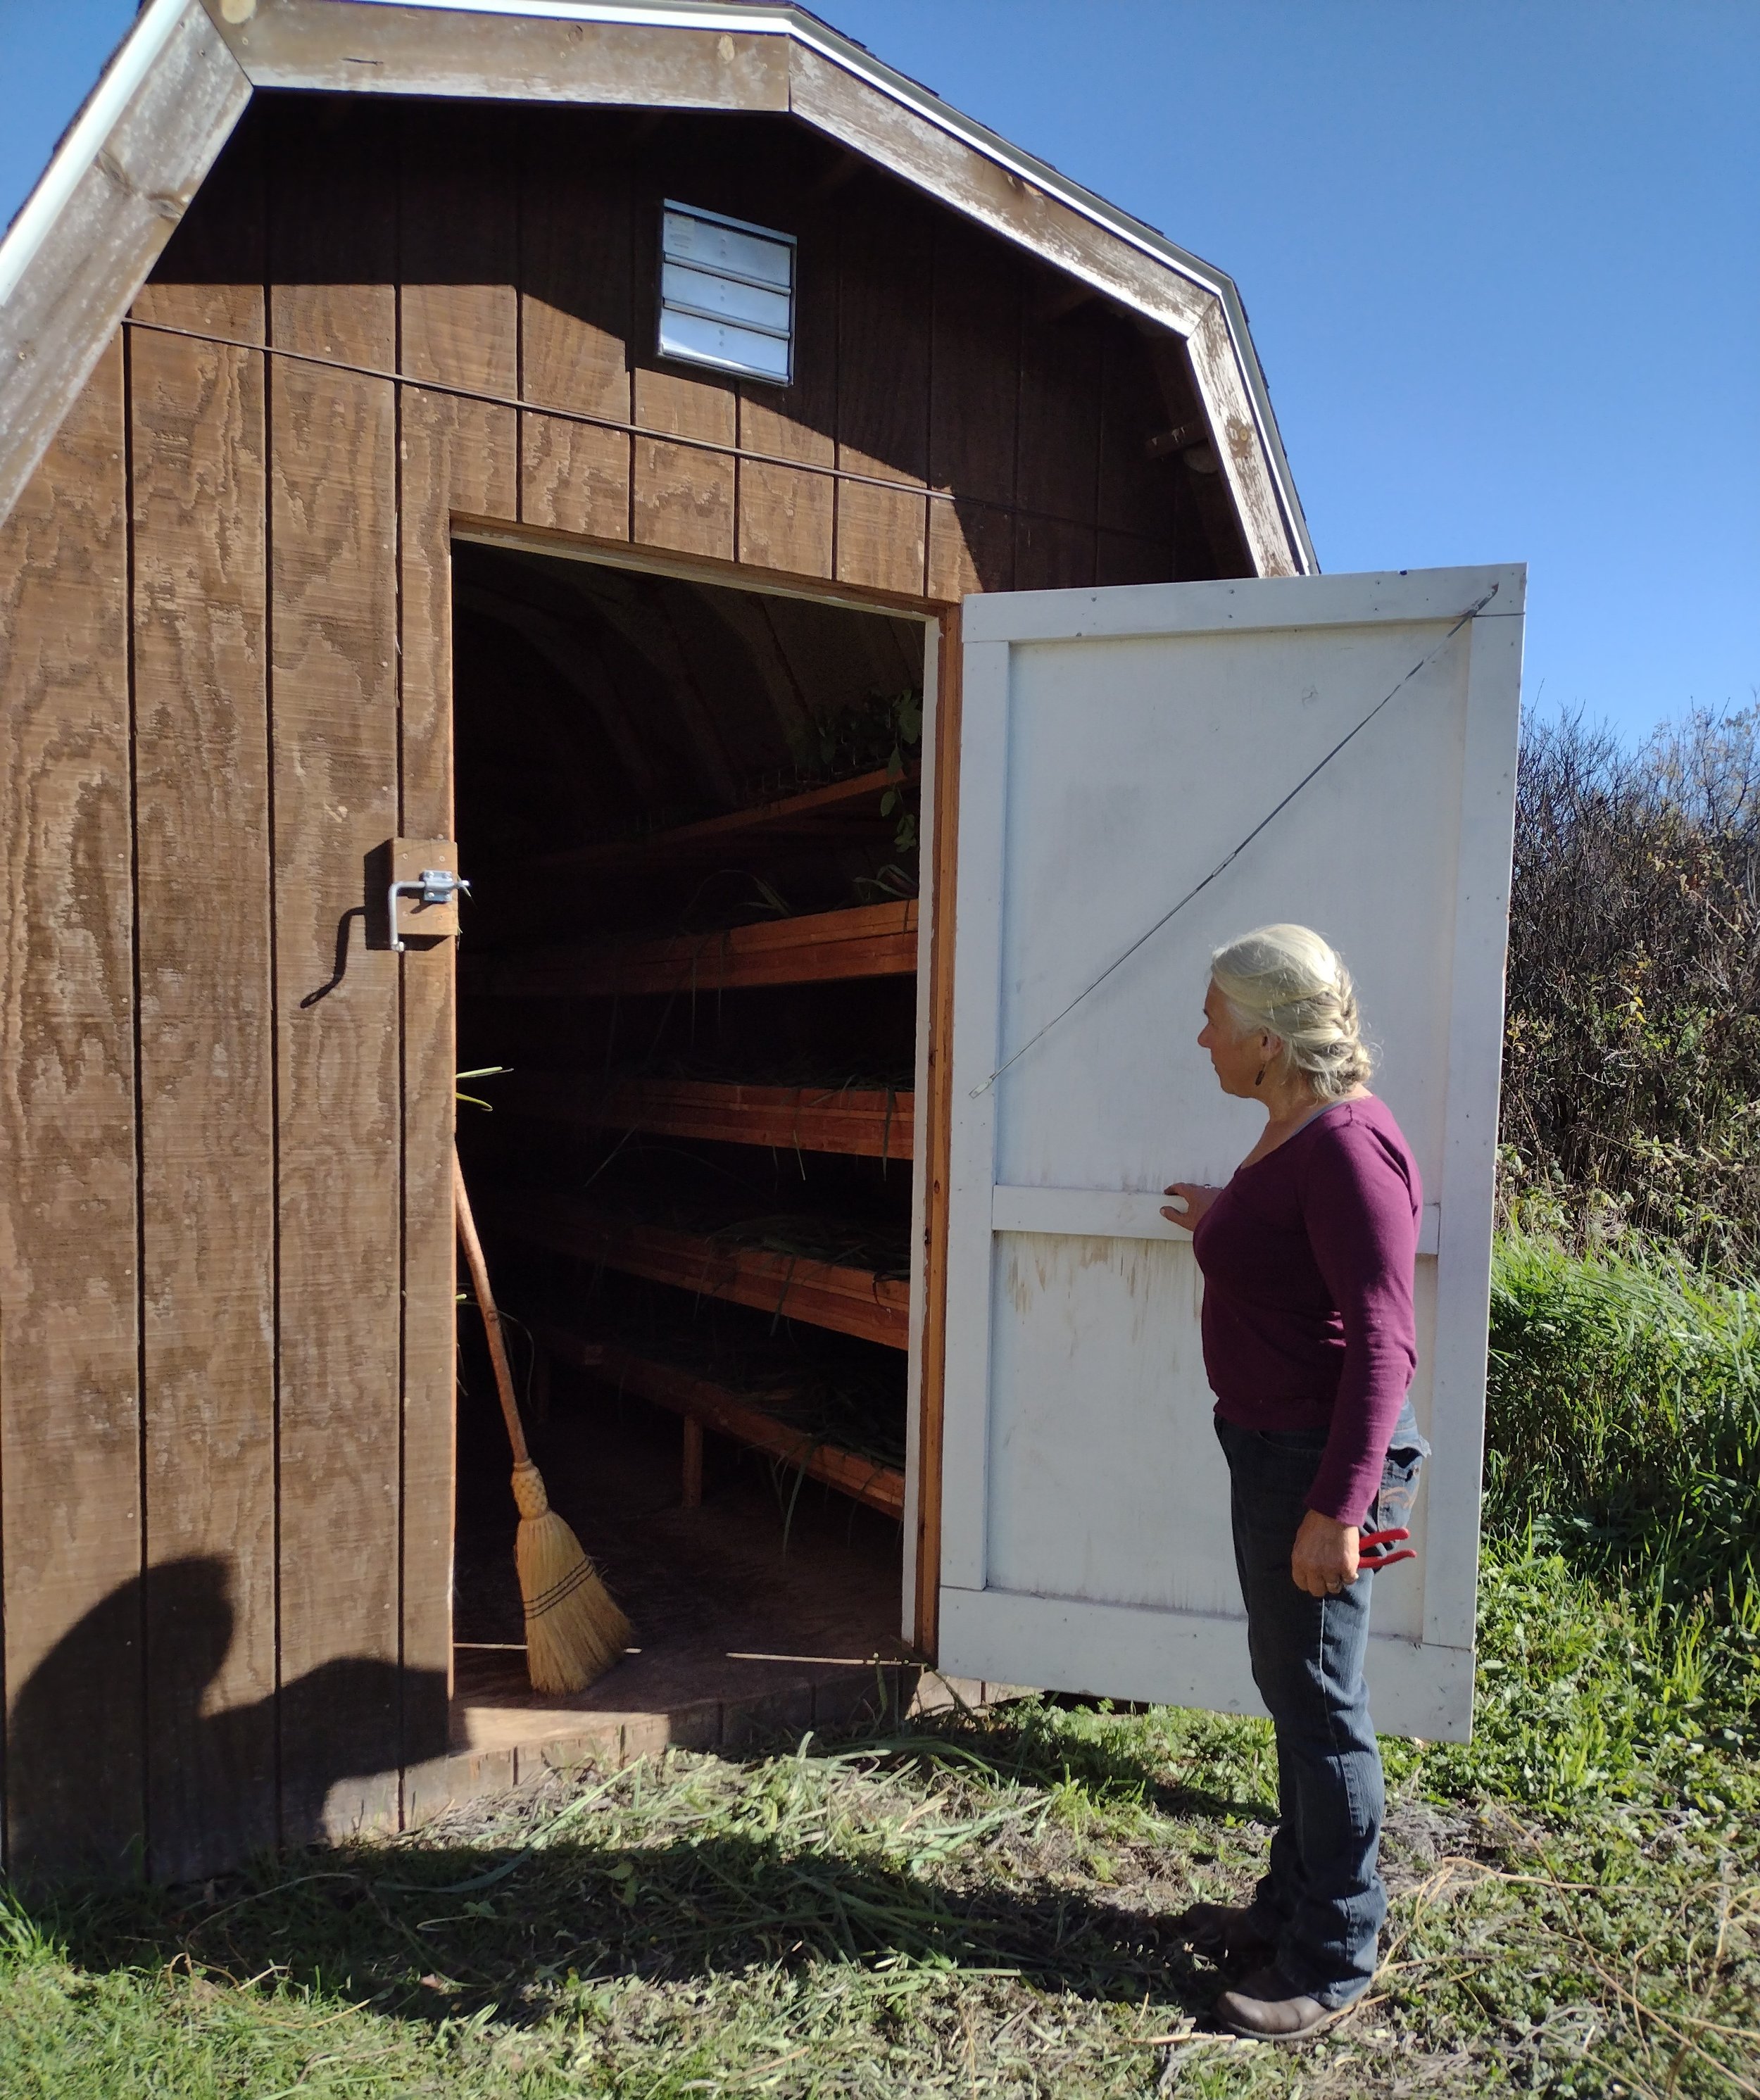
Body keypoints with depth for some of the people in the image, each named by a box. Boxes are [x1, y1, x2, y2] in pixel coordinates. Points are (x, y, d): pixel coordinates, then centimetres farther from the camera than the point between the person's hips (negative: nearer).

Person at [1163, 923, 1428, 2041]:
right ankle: (1291, 1905, 39)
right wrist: (1222, 1220, 29)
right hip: (1272, 1445, 10)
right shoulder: (1293, 1128, 7)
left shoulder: (1347, 1144, -22)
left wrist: (1335, 1508, -26)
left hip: (1322, 1461, -10)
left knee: (1320, 1703, 5)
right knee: (1290, 1684, 21)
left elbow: (1383, 1342, -25)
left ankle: (1335, 1961, 25)